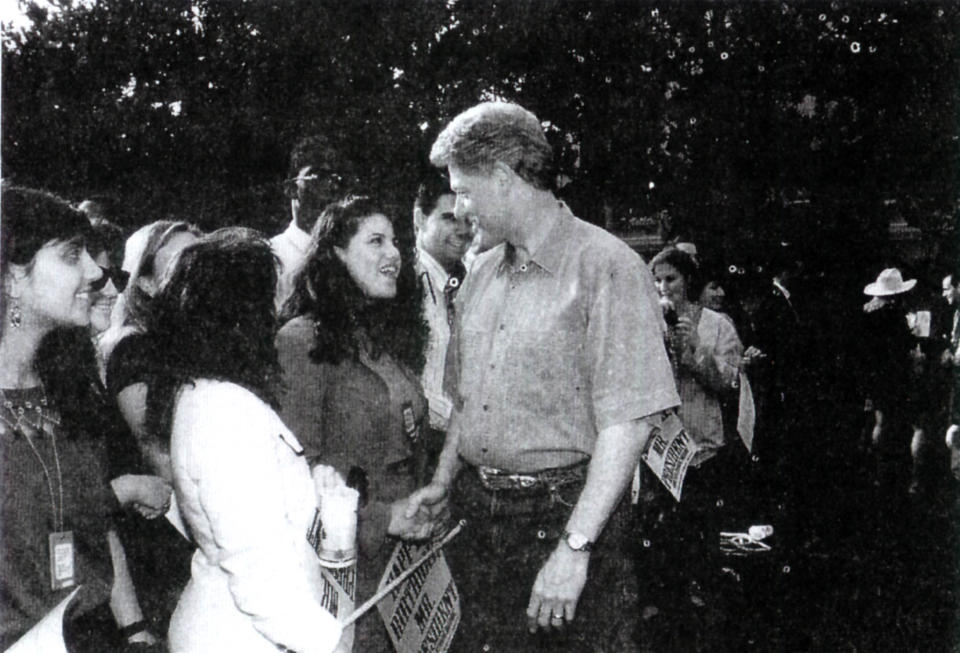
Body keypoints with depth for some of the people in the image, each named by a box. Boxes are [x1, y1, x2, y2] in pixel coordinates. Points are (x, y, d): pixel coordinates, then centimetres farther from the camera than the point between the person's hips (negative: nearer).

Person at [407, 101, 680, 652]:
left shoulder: (606, 266, -12)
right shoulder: (483, 274, 12)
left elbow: (628, 425, -17)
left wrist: (575, 546, -20)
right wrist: (442, 483, 11)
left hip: (564, 514, -6)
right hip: (476, 517, 6)